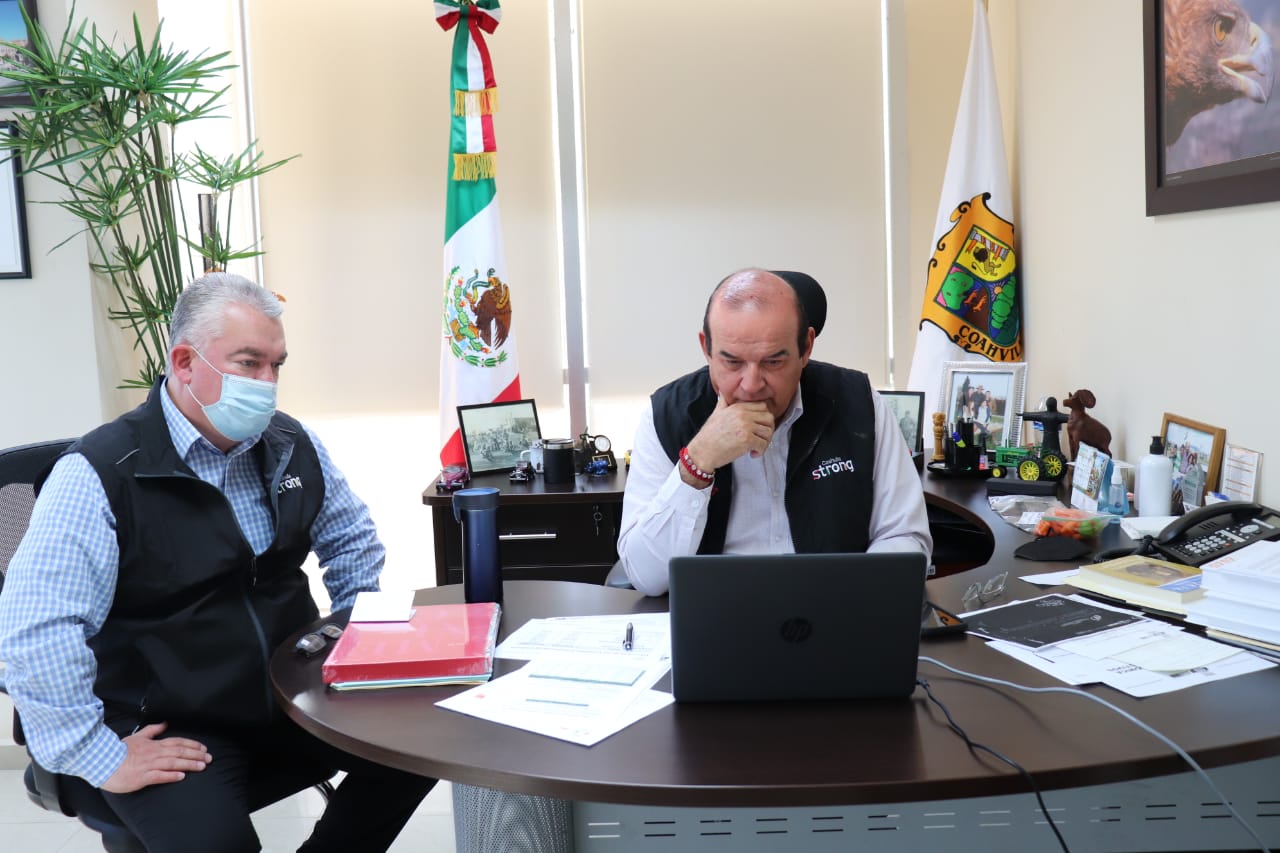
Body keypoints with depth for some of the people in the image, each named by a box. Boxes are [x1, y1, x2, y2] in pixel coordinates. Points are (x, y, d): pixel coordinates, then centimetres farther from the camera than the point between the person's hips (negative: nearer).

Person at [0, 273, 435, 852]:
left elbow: (351, 540, 19)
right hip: (171, 734, -5)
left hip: (296, 697, 6)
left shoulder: (293, 446, 3)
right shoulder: (101, 472, -16)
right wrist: (99, 758, -21)